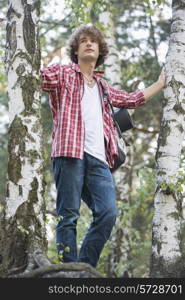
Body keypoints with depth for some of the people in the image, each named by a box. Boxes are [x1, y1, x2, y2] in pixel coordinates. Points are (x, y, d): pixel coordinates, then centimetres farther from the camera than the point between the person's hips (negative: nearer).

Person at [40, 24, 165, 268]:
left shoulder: (102, 86, 29)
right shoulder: (63, 73, 12)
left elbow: (132, 99, 38)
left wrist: (161, 83, 42)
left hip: (98, 158, 5)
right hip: (70, 152, -5)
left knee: (108, 213, -8)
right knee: (69, 215, -7)